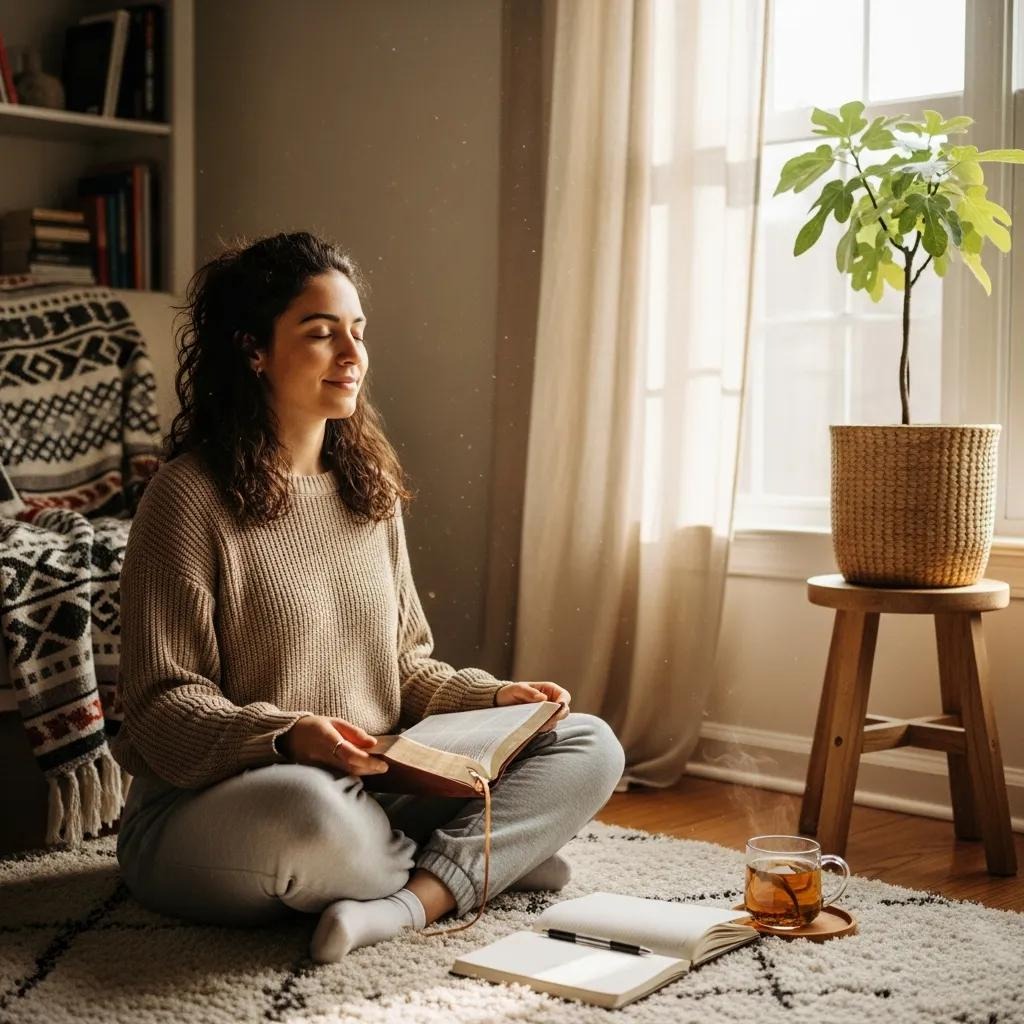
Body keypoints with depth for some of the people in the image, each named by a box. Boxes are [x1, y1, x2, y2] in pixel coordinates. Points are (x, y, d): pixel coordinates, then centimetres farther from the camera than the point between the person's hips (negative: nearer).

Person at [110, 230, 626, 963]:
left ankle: (410, 900, -23)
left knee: (591, 745, -4)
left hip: (368, 793, 6)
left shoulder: (371, 487, 10)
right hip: (205, 812, -6)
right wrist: (287, 738, -29)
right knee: (308, 808, -41)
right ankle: (478, 861, -10)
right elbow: (162, 707, -13)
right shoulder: (191, 495, -11)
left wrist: (492, 697, -5)